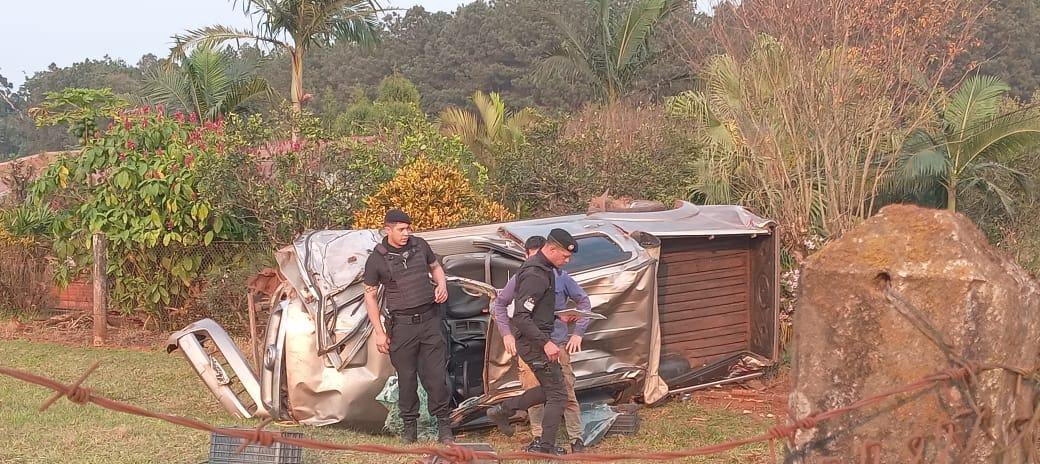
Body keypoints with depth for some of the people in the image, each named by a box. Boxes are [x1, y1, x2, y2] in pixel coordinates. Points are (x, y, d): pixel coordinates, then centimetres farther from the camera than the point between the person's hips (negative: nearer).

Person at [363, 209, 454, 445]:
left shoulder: (420, 245, 4)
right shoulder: (376, 259, -5)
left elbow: (435, 267, 22)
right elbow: (370, 295, 1)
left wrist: (442, 284, -1)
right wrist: (378, 332, -3)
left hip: (430, 319, 2)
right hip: (402, 324, -2)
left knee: (436, 374, -1)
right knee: (406, 376, 5)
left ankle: (444, 425, 8)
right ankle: (410, 425, 19)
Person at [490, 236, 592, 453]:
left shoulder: (560, 277, 0)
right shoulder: (520, 280, 1)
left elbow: (584, 302, 8)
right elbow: (499, 304, 13)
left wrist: (578, 333, 2)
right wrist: (506, 334, 6)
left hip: (558, 343, -1)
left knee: (567, 393, -2)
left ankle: (576, 439, 5)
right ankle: (538, 437, 17)